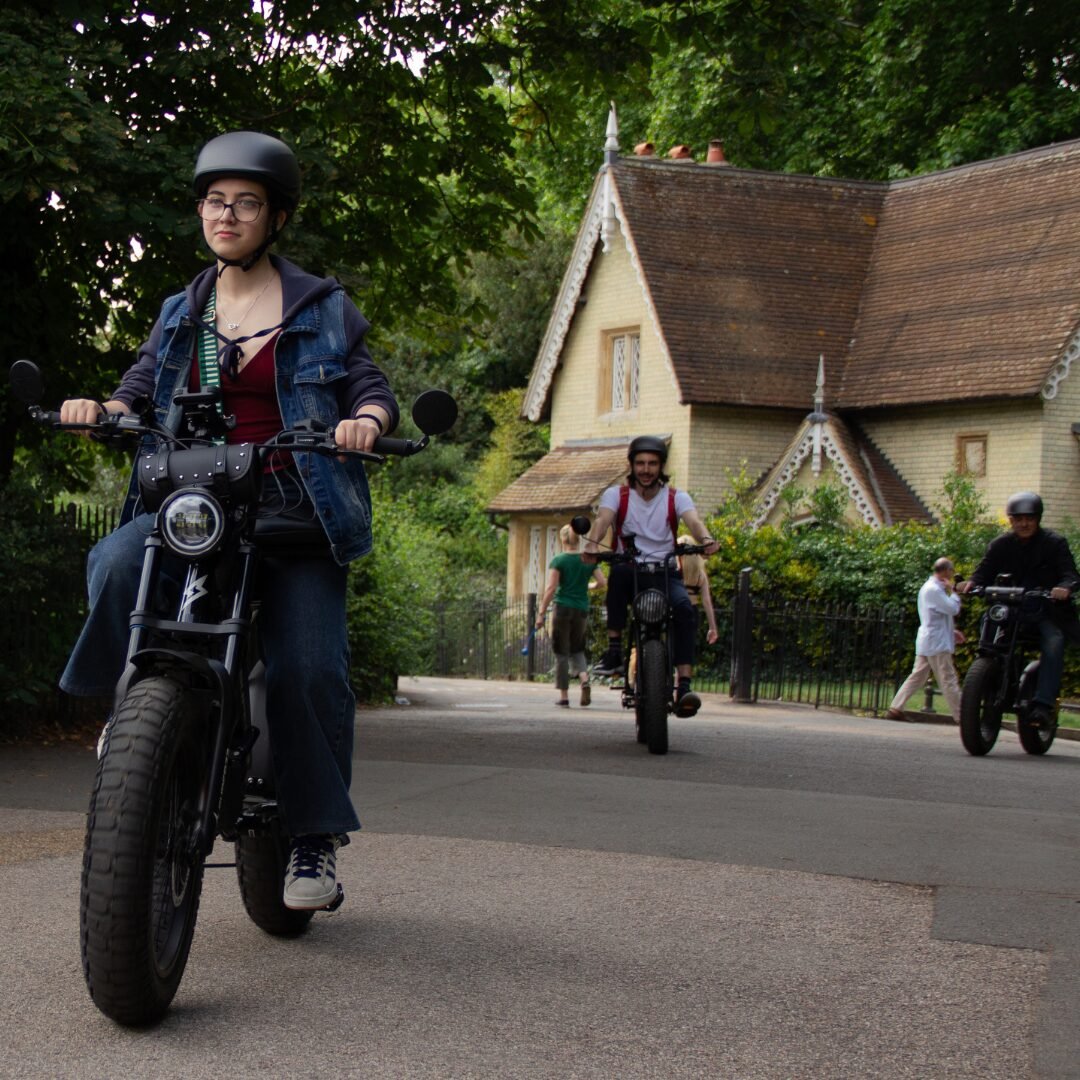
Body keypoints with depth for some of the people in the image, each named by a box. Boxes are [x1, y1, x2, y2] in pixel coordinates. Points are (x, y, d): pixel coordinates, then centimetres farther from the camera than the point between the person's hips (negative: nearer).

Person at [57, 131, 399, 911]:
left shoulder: (321, 307, 9)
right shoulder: (182, 313, 19)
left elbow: (371, 386, 6)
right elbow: (141, 389, 13)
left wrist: (367, 419, -18)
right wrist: (101, 409, -9)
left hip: (296, 505, -2)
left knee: (309, 665, -15)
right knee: (118, 564, -31)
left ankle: (318, 838, -4)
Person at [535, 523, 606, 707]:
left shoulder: (558, 561, -5)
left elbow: (551, 588, -11)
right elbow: (602, 582, -1)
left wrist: (541, 612, -8)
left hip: (563, 608, -3)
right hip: (582, 609, 3)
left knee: (562, 652, 4)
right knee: (577, 650, 18)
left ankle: (564, 696, 4)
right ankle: (584, 680, -10)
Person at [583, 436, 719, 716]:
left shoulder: (676, 498, 6)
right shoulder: (617, 494, 5)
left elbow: (693, 520, -15)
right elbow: (603, 518, -16)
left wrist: (705, 540, -39)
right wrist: (592, 543, -39)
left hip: (666, 571, 1)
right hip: (630, 570, 0)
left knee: (684, 608, -29)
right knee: (619, 571, -37)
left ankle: (684, 687, -33)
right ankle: (614, 650, -31)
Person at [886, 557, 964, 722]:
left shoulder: (929, 587, 18)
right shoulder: (934, 590, -16)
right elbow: (953, 608, -21)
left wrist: (952, 631, 17)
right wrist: (952, 591, -6)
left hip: (926, 643, 10)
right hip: (937, 643, -10)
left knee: (917, 677, 9)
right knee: (949, 681, -5)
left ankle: (895, 708, 5)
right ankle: (960, 716, -2)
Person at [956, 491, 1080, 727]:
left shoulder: (1055, 543, -1)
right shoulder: (1000, 545, 8)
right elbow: (984, 572, 0)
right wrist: (970, 583, -24)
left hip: (1047, 611, -3)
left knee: (1054, 643, -27)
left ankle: (1042, 705, -35)